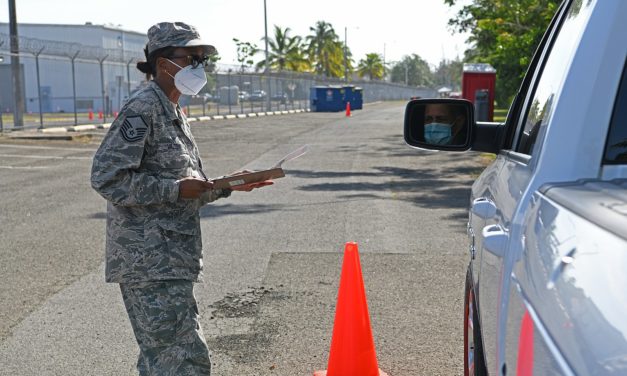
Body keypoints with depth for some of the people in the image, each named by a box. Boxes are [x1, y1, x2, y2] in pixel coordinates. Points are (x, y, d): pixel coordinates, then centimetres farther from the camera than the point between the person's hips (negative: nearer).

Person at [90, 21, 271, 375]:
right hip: (149, 262, -10)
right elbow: (107, 177, -19)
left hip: (173, 261, 10)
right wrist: (176, 189, -18)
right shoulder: (143, 108, -12)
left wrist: (228, 186, 9)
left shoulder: (175, 114, 17)